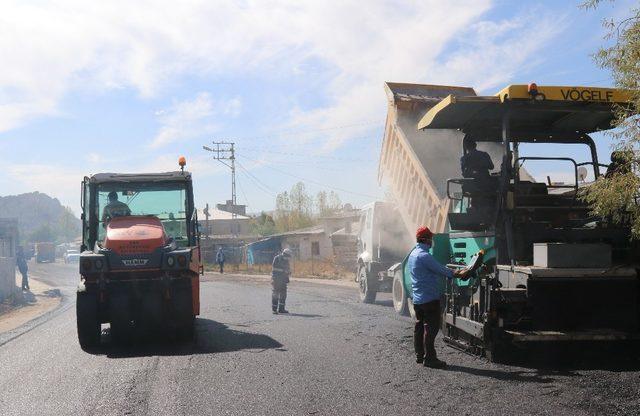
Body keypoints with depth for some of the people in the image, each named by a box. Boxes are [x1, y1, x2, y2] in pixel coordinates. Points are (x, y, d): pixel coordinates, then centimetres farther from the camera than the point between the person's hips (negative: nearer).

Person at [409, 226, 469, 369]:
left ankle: (419, 355, 19)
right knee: (431, 327, -6)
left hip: (417, 298, 10)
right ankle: (429, 358, -5)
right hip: (429, 298, -10)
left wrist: (452, 272, 16)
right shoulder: (424, 256, -20)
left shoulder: (413, 254, 12)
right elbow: (440, 270, -17)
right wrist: (457, 274, -3)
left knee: (419, 326, 14)